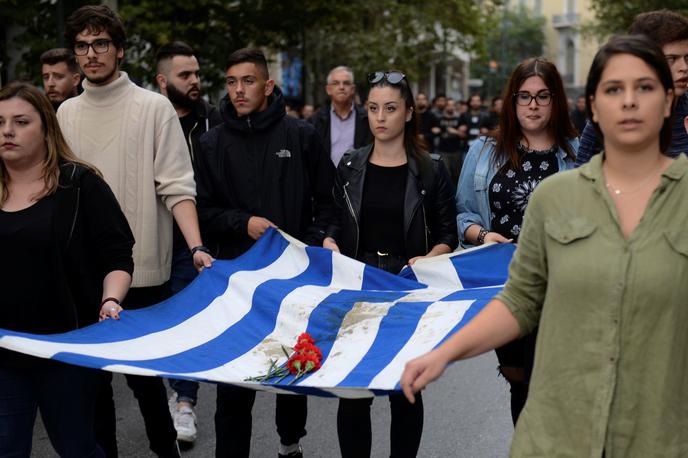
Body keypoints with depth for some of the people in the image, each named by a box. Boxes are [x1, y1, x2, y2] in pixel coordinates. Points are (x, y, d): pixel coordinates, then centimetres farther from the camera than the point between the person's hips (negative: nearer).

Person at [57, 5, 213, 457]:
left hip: (143, 269, -4)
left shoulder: (154, 107, -4)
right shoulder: (67, 113, 9)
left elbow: (176, 186, -8)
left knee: (143, 370, 5)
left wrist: (196, 247, -19)